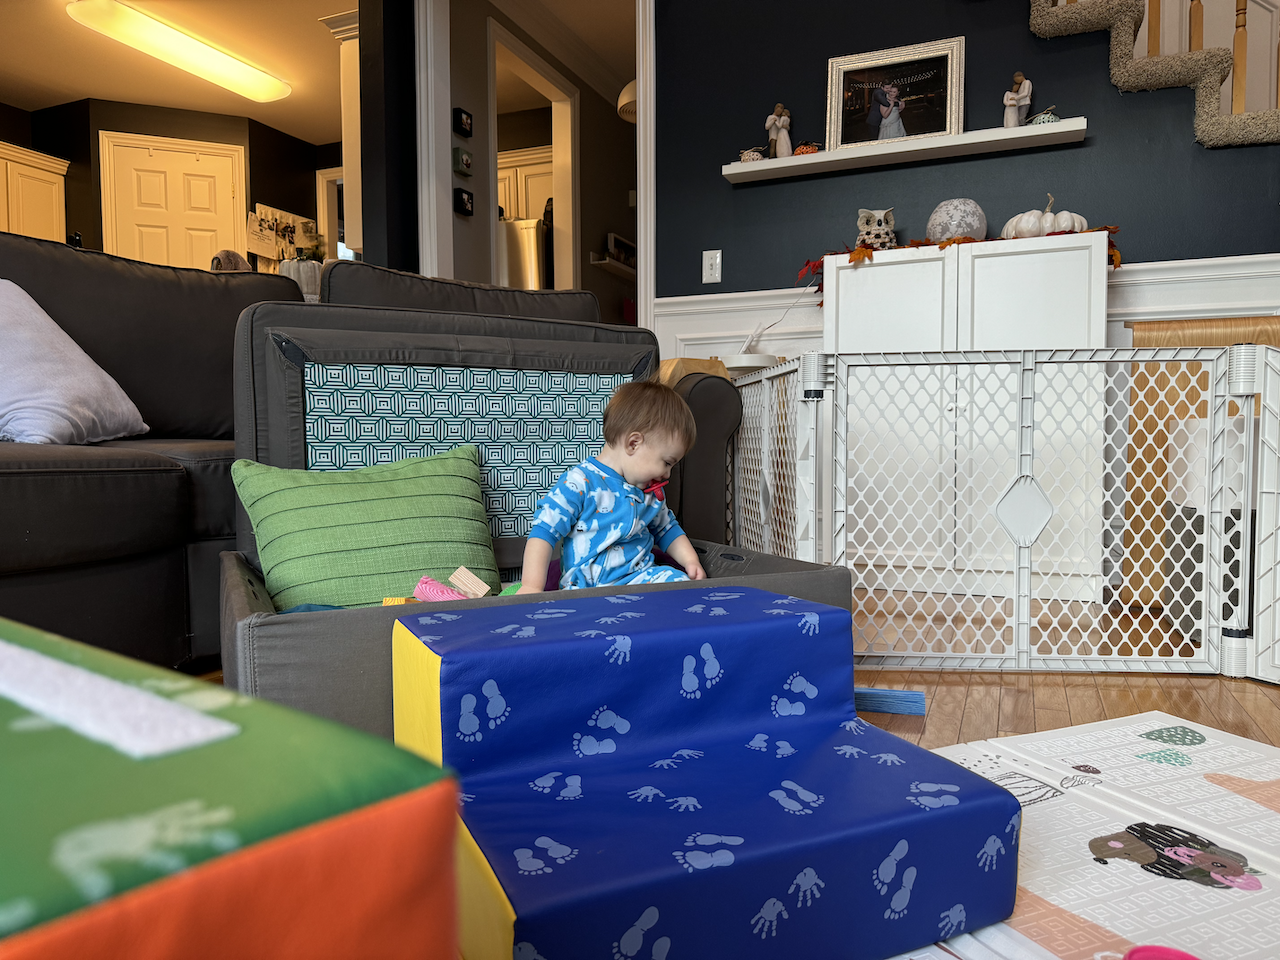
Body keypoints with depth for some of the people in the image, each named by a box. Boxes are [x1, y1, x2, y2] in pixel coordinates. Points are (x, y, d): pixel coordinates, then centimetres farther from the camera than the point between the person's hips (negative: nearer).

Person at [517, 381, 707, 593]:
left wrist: (690, 561, 14)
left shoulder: (650, 491, 16)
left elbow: (667, 529, 31)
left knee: (677, 580, -25)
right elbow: (544, 530, -12)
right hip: (587, 586, -5)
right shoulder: (580, 483, -9)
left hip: (640, 576, 6)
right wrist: (532, 586, -20)